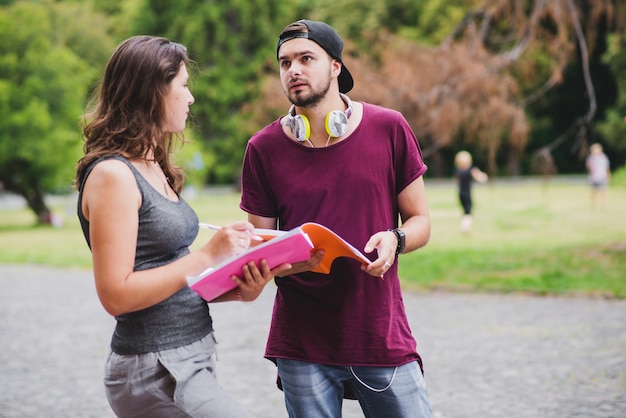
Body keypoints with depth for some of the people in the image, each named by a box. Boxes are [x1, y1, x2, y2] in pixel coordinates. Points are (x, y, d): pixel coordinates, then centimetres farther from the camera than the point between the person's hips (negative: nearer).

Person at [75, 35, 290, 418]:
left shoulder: (153, 168, 14)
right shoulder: (113, 175, -14)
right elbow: (116, 294, -19)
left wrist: (238, 290, -1)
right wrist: (207, 256, -18)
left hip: (192, 358, 9)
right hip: (155, 372, -9)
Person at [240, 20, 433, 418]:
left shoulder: (389, 129, 0)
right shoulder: (264, 148, 1)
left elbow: (420, 221, 7)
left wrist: (394, 239, -15)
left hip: (383, 337, 0)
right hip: (303, 345, 0)